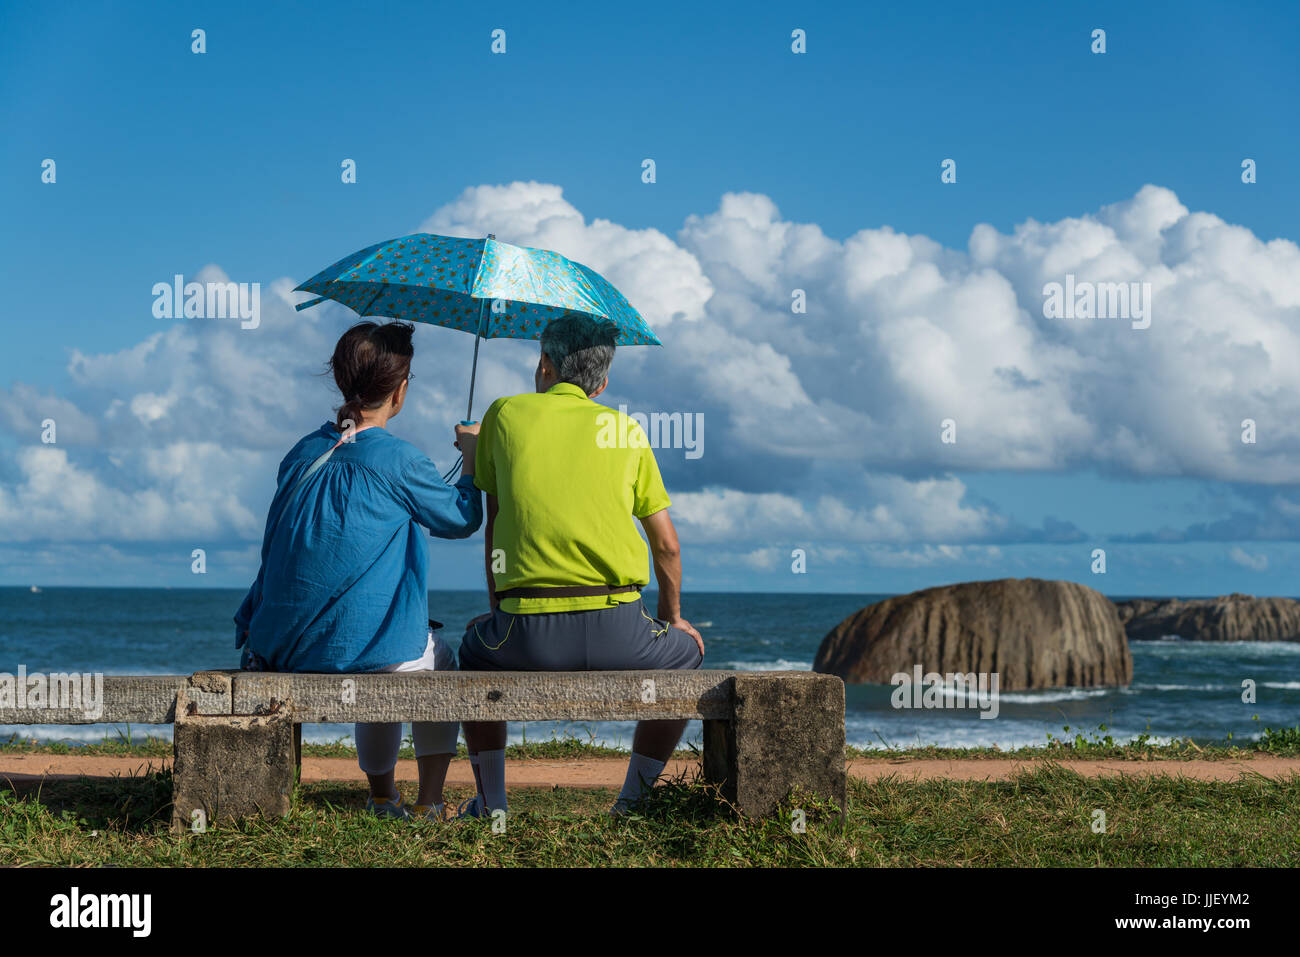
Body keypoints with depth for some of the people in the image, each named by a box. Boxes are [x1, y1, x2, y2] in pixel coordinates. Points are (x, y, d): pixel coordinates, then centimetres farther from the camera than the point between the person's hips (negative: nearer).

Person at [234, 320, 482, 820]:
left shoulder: (302, 453, 7)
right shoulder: (400, 461, -10)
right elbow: (462, 518, 6)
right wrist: (472, 458, 23)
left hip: (278, 649, 6)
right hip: (357, 648, -5)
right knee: (438, 661, 27)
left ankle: (383, 796, 40)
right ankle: (429, 803, 24)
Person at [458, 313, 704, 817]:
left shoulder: (506, 413, 11)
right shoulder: (626, 430, 13)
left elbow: (494, 525, 17)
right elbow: (666, 544, 14)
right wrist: (671, 619, 31)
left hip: (528, 638, 0)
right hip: (617, 634, 0)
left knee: (476, 644, 36)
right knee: (686, 650, 32)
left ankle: (489, 801, 32)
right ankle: (633, 800, 26)